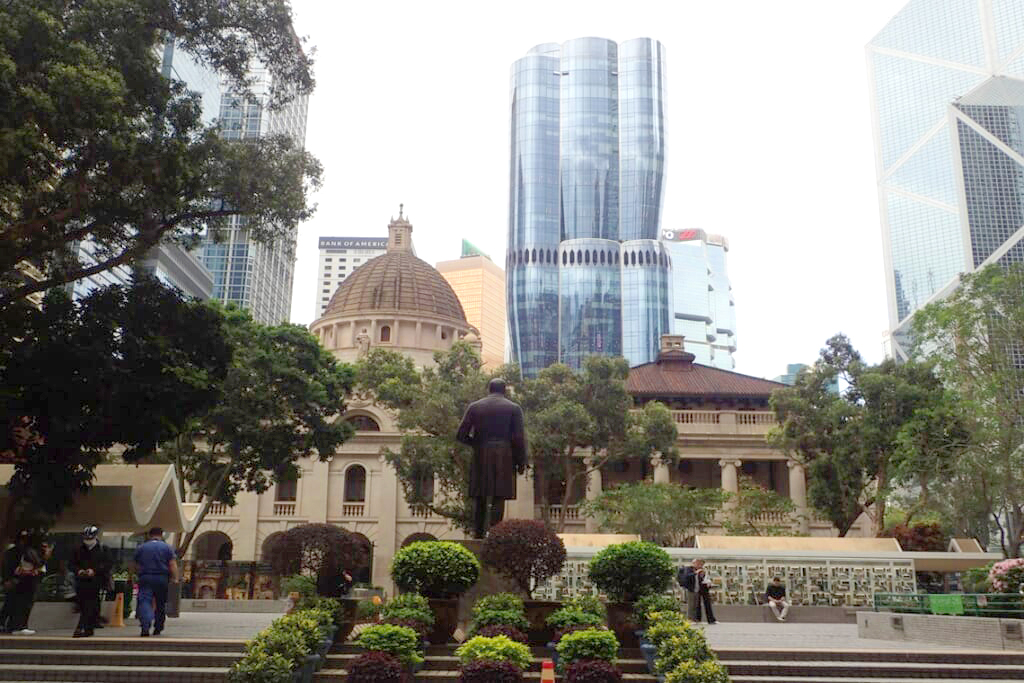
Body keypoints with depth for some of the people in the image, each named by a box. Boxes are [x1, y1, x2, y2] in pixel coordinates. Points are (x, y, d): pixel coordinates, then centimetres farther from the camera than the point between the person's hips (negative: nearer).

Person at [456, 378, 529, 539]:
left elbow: (461, 435, 5)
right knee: (498, 497, -3)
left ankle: (478, 532, 13)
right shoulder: (514, 408, 4)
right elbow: (519, 438, -3)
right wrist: (521, 462, 3)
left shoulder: (474, 407, 8)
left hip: (480, 457, 2)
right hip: (504, 458, -2)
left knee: (480, 497, 12)